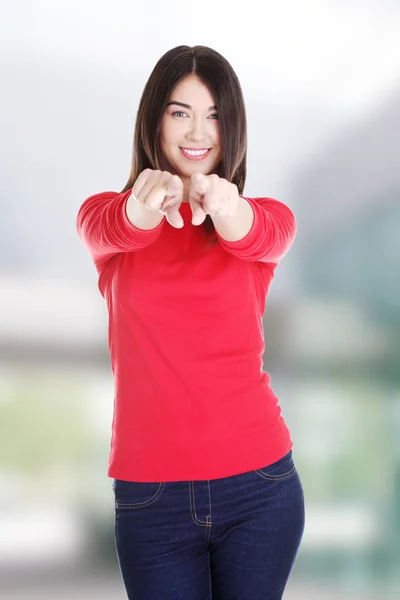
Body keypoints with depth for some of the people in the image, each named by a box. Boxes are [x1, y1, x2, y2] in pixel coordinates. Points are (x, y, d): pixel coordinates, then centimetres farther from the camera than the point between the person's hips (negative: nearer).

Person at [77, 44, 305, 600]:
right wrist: (145, 205, -45)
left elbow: (260, 236, -20)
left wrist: (224, 205, -44)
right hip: (148, 495, 0)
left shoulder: (267, 217, 4)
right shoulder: (106, 212, 4)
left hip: (258, 483, 0)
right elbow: (106, 229, -21)